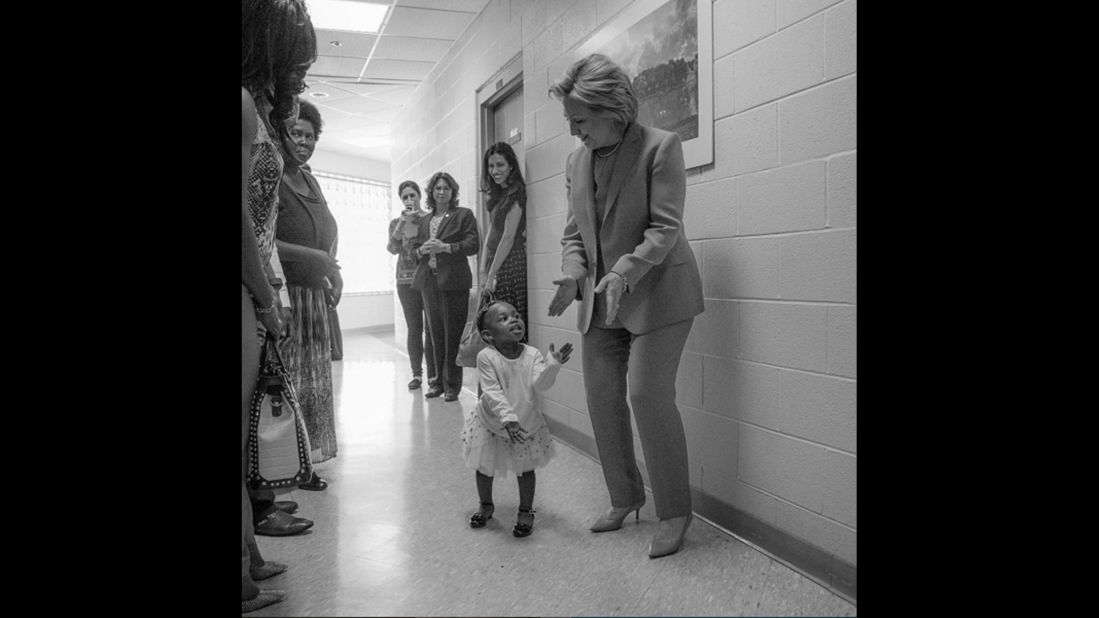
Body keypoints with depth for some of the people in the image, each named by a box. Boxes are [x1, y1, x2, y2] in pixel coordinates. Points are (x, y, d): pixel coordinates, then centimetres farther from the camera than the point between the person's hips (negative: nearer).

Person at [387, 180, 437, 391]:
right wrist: (403, 222, -13)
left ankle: (433, 373, 3)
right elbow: (393, 249, -4)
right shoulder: (396, 223, 10)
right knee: (414, 328, 2)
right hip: (406, 279, 2)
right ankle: (416, 373, 9)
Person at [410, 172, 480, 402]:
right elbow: (416, 247, 23)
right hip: (429, 282, 5)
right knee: (435, 334, 6)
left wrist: (446, 247, -16)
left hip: (453, 281, -5)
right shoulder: (425, 220, 19)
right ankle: (439, 381, 14)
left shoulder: (464, 215, 4)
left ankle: (453, 385, 1)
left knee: (453, 334, -5)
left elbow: (474, 244, -5)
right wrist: (421, 250, -1)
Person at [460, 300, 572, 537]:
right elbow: (492, 392, -27)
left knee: (525, 469, 9)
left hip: (526, 422, 1)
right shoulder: (486, 357, -23)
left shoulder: (532, 354, -15)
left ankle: (526, 511, 29)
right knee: (484, 466, 14)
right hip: (490, 422, -1)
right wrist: (507, 417, -37)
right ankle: (485, 506, 40)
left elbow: (540, 382, -27)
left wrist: (553, 364, -45)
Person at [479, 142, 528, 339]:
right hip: (496, 263, 8)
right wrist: (483, 269, 7)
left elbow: (508, 238, -12)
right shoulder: (498, 194, 17)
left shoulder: (515, 193, -8)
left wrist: (491, 276, -12)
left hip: (510, 263, -8)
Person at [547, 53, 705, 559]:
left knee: (648, 395, -11)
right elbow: (573, 232, 12)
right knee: (601, 396, 6)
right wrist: (573, 273, -7)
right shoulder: (576, 161, 8)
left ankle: (674, 512, 5)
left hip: (656, 293, -6)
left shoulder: (660, 147, -11)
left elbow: (665, 228, -16)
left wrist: (622, 274, -28)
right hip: (600, 299, 7)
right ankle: (624, 498, 24)